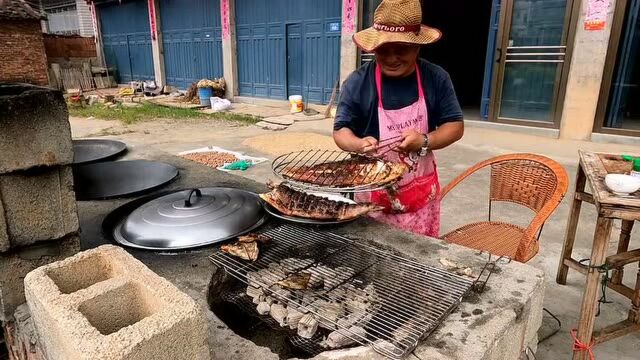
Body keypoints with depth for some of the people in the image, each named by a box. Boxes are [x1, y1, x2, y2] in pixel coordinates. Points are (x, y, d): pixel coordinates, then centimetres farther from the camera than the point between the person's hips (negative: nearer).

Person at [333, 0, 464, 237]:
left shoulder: (436, 78, -4)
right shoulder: (357, 82, -10)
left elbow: (455, 126, -1)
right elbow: (341, 131, -6)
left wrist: (424, 141, -20)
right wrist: (359, 145, -28)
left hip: (421, 193, 2)